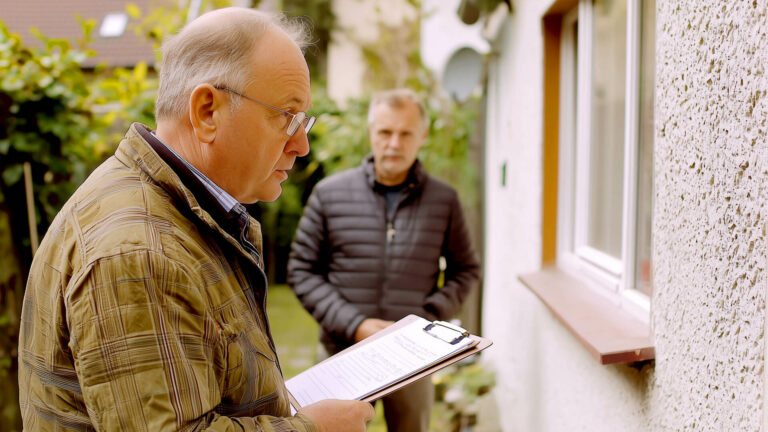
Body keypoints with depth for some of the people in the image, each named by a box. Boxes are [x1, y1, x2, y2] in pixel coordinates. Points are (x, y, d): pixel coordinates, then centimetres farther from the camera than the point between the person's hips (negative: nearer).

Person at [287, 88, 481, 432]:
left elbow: (465, 270, 10)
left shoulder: (444, 200, 2)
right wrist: (354, 325, -10)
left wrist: (426, 320, -5)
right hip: (345, 351, -1)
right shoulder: (329, 194, -1)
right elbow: (302, 271, 1)